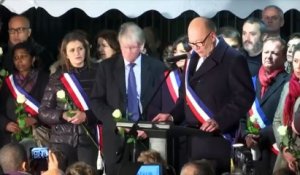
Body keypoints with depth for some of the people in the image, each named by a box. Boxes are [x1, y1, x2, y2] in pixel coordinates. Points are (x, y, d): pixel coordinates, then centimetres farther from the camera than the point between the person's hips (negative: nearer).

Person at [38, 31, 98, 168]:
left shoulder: (95, 75, 4)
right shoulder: (57, 78, 7)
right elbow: (43, 112, 6)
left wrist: (86, 116, -14)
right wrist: (62, 115, -12)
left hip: (88, 140, -1)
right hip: (62, 140, 1)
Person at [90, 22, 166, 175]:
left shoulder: (156, 67, 4)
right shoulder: (107, 67, 6)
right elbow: (96, 101, 5)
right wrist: (115, 120, -11)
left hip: (147, 135, -1)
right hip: (116, 136, 1)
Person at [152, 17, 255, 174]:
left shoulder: (233, 59, -7)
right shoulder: (193, 59, 18)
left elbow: (244, 97, -13)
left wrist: (219, 121, -21)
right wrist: (173, 116, 8)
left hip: (217, 139, -7)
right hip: (192, 138, 7)